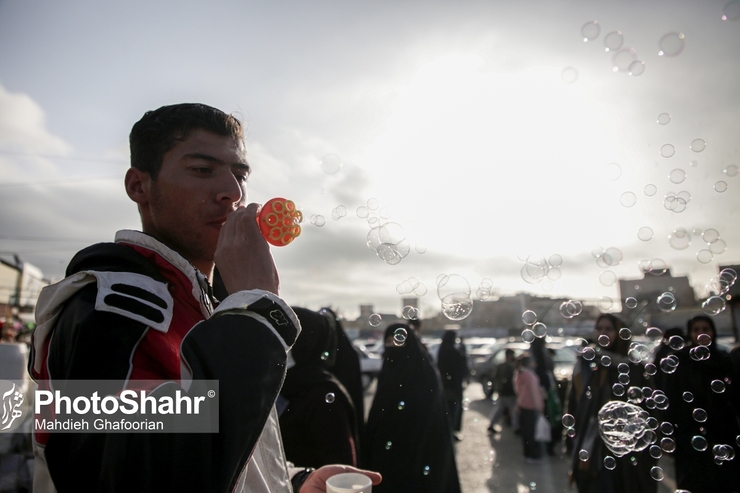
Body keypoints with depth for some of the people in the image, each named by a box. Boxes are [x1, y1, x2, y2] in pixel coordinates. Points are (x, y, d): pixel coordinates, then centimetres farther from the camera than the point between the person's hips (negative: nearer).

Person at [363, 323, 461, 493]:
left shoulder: (425, 372, -11)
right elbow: (376, 415, 10)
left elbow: (433, 418, -14)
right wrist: (370, 446, 6)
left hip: (416, 451, -5)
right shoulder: (387, 371, 6)